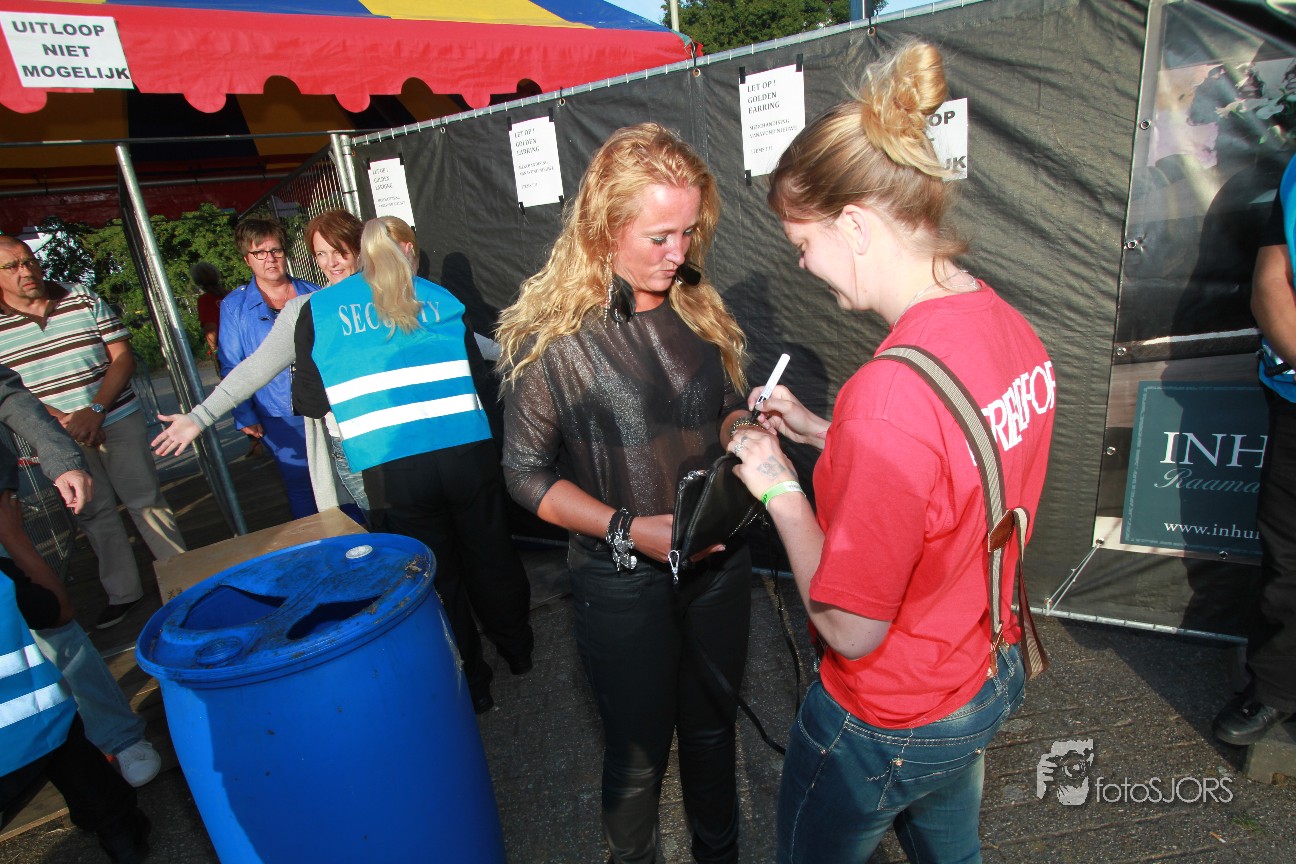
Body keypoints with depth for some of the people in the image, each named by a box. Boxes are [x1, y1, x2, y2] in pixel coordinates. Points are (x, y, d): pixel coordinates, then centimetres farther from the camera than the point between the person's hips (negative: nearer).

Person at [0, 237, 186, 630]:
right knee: (93, 513, 9)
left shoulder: (85, 300, 0)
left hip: (117, 420, -1)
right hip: (60, 436, 1)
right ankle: (122, 592, 20)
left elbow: (123, 358, -2)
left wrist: (95, 410, -13)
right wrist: (63, 421, -14)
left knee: (145, 499, 4)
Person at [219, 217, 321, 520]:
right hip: (281, 420, -1)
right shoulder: (234, 306, 2)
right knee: (300, 489, 9)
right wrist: (244, 416, -2)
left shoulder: (313, 295, 7)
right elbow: (232, 367, 4)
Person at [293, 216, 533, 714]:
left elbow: (309, 401, 7)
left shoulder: (318, 311, 7)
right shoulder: (439, 299, 10)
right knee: (490, 556, 20)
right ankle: (518, 651, 40)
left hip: (391, 471, -1)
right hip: (466, 454, 2)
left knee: (435, 576, 13)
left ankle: (470, 686, 28)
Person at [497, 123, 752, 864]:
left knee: (712, 727, 25)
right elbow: (528, 474, -12)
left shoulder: (698, 308, -2)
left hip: (719, 560, 5)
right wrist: (631, 529, -21)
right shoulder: (553, 336, -16)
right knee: (638, 754, 16)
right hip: (625, 581, -4)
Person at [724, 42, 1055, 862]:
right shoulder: (1014, 330, -9)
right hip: (993, 675, 8)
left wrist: (780, 489, -17)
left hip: (889, 724, -7)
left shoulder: (892, 393, -36)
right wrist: (823, 433, 1)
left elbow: (852, 628, -27)